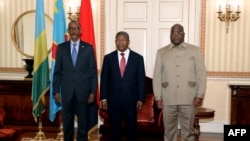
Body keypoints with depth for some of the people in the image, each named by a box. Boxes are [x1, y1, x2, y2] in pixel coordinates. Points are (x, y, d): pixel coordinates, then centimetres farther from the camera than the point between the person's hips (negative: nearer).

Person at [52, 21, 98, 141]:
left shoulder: (88, 48, 1)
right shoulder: (61, 47, 5)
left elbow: (93, 72, 1)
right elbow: (57, 71, 5)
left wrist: (93, 92, -4)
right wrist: (56, 90, 0)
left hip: (83, 90, -1)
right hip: (67, 90, 1)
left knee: (82, 120, 9)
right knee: (67, 121, 11)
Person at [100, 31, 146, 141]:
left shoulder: (138, 58, 1)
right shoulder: (108, 58, 4)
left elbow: (141, 80, 1)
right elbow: (104, 79, 4)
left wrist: (140, 99, -4)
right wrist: (103, 98, -2)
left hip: (131, 101, 0)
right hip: (113, 100, 1)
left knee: (131, 129, 8)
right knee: (115, 130, 9)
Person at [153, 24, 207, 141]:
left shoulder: (194, 50, 6)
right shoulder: (161, 52, 8)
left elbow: (201, 73, 4)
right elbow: (157, 76, 6)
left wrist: (200, 95, -4)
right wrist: (158, 97, 0)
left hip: (189, 99, -1)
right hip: (168, 99, 1)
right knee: (169, 131, 7)